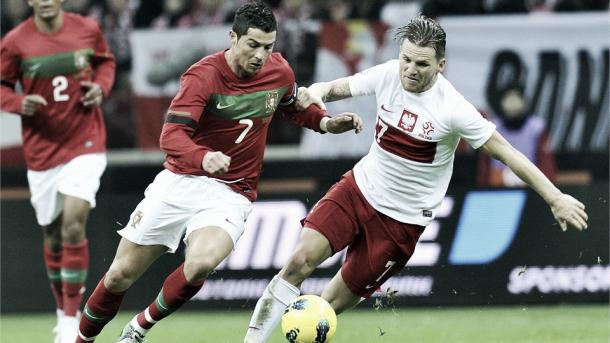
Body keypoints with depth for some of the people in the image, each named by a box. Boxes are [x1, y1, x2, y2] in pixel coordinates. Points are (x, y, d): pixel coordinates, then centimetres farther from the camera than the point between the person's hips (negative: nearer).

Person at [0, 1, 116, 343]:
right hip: (41, 150, 2)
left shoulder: (88, 29, -4)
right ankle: (63, 311, 32)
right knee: (53, 234, 11)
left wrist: (101, 86, -4)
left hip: (85, 143, -1)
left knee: (73, 225, -16)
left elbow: (106, 61, 15)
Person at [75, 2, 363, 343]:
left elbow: (294, 106, 22)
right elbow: (172, 135, -26)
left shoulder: (280, 71, -2)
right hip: (180, 183, -1)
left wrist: (327, 123, 3)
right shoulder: (204, 75, -16)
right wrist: (204, 158, -46)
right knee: (120, 276, 3)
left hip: (230, 196, 1)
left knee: (201, 264, -31)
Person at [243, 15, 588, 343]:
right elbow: (336, 88, 6)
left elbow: (505, 151, -16)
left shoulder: (452, 109, -21)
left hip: (401, 219, -3)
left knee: (334, 303, -2)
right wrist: (316, 92, -19)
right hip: (359, 189, 3)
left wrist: (555, 197, -18)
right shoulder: (389, 74, -8)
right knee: (300, 261, -16)